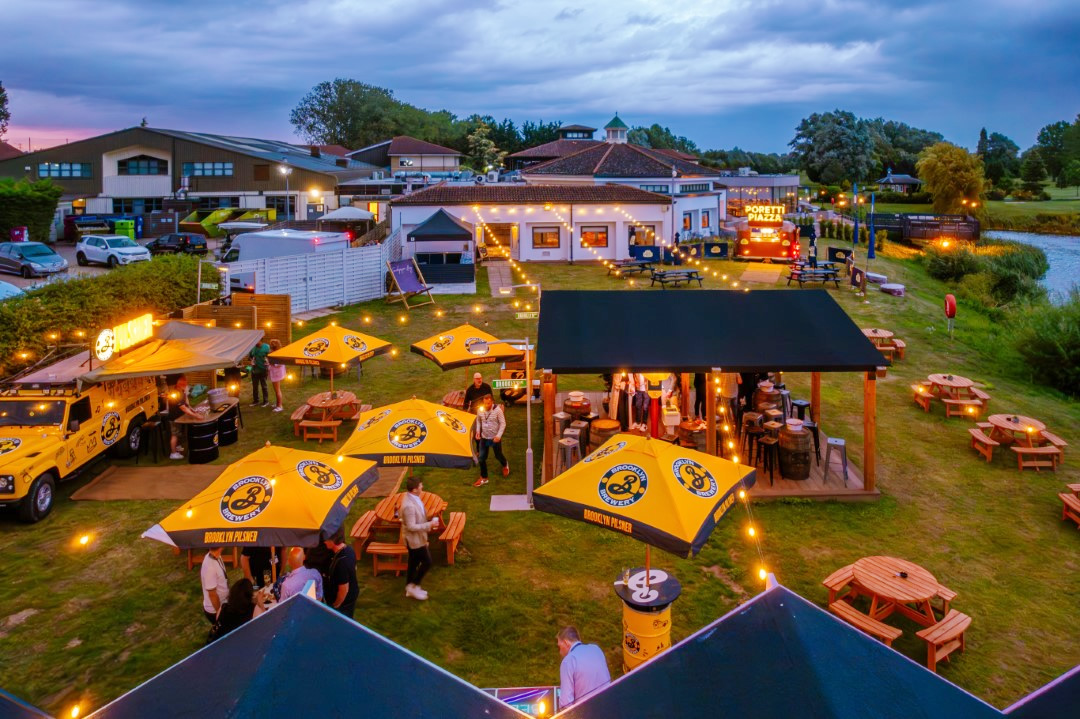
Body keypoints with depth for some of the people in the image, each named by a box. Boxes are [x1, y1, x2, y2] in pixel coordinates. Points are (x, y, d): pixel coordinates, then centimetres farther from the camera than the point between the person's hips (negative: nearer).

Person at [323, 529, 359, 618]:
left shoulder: (341, 562, -38)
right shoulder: (349, 549, -11)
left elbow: (344, 590, -29)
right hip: (352, 594, 8)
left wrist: (335, 605, -12)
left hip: (344, 601, -8)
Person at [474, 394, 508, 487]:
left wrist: (499, 435, -24)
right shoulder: (480, 410, -7)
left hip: (495, 438, -3)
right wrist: (478, 431, 0)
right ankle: (483, 478, 16)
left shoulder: (497, 410, -20)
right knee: (482, 458, 2)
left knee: (498, 455, 14)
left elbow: (503, 423, -15)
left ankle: (505, 465, 49)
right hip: (484, 438, 3)